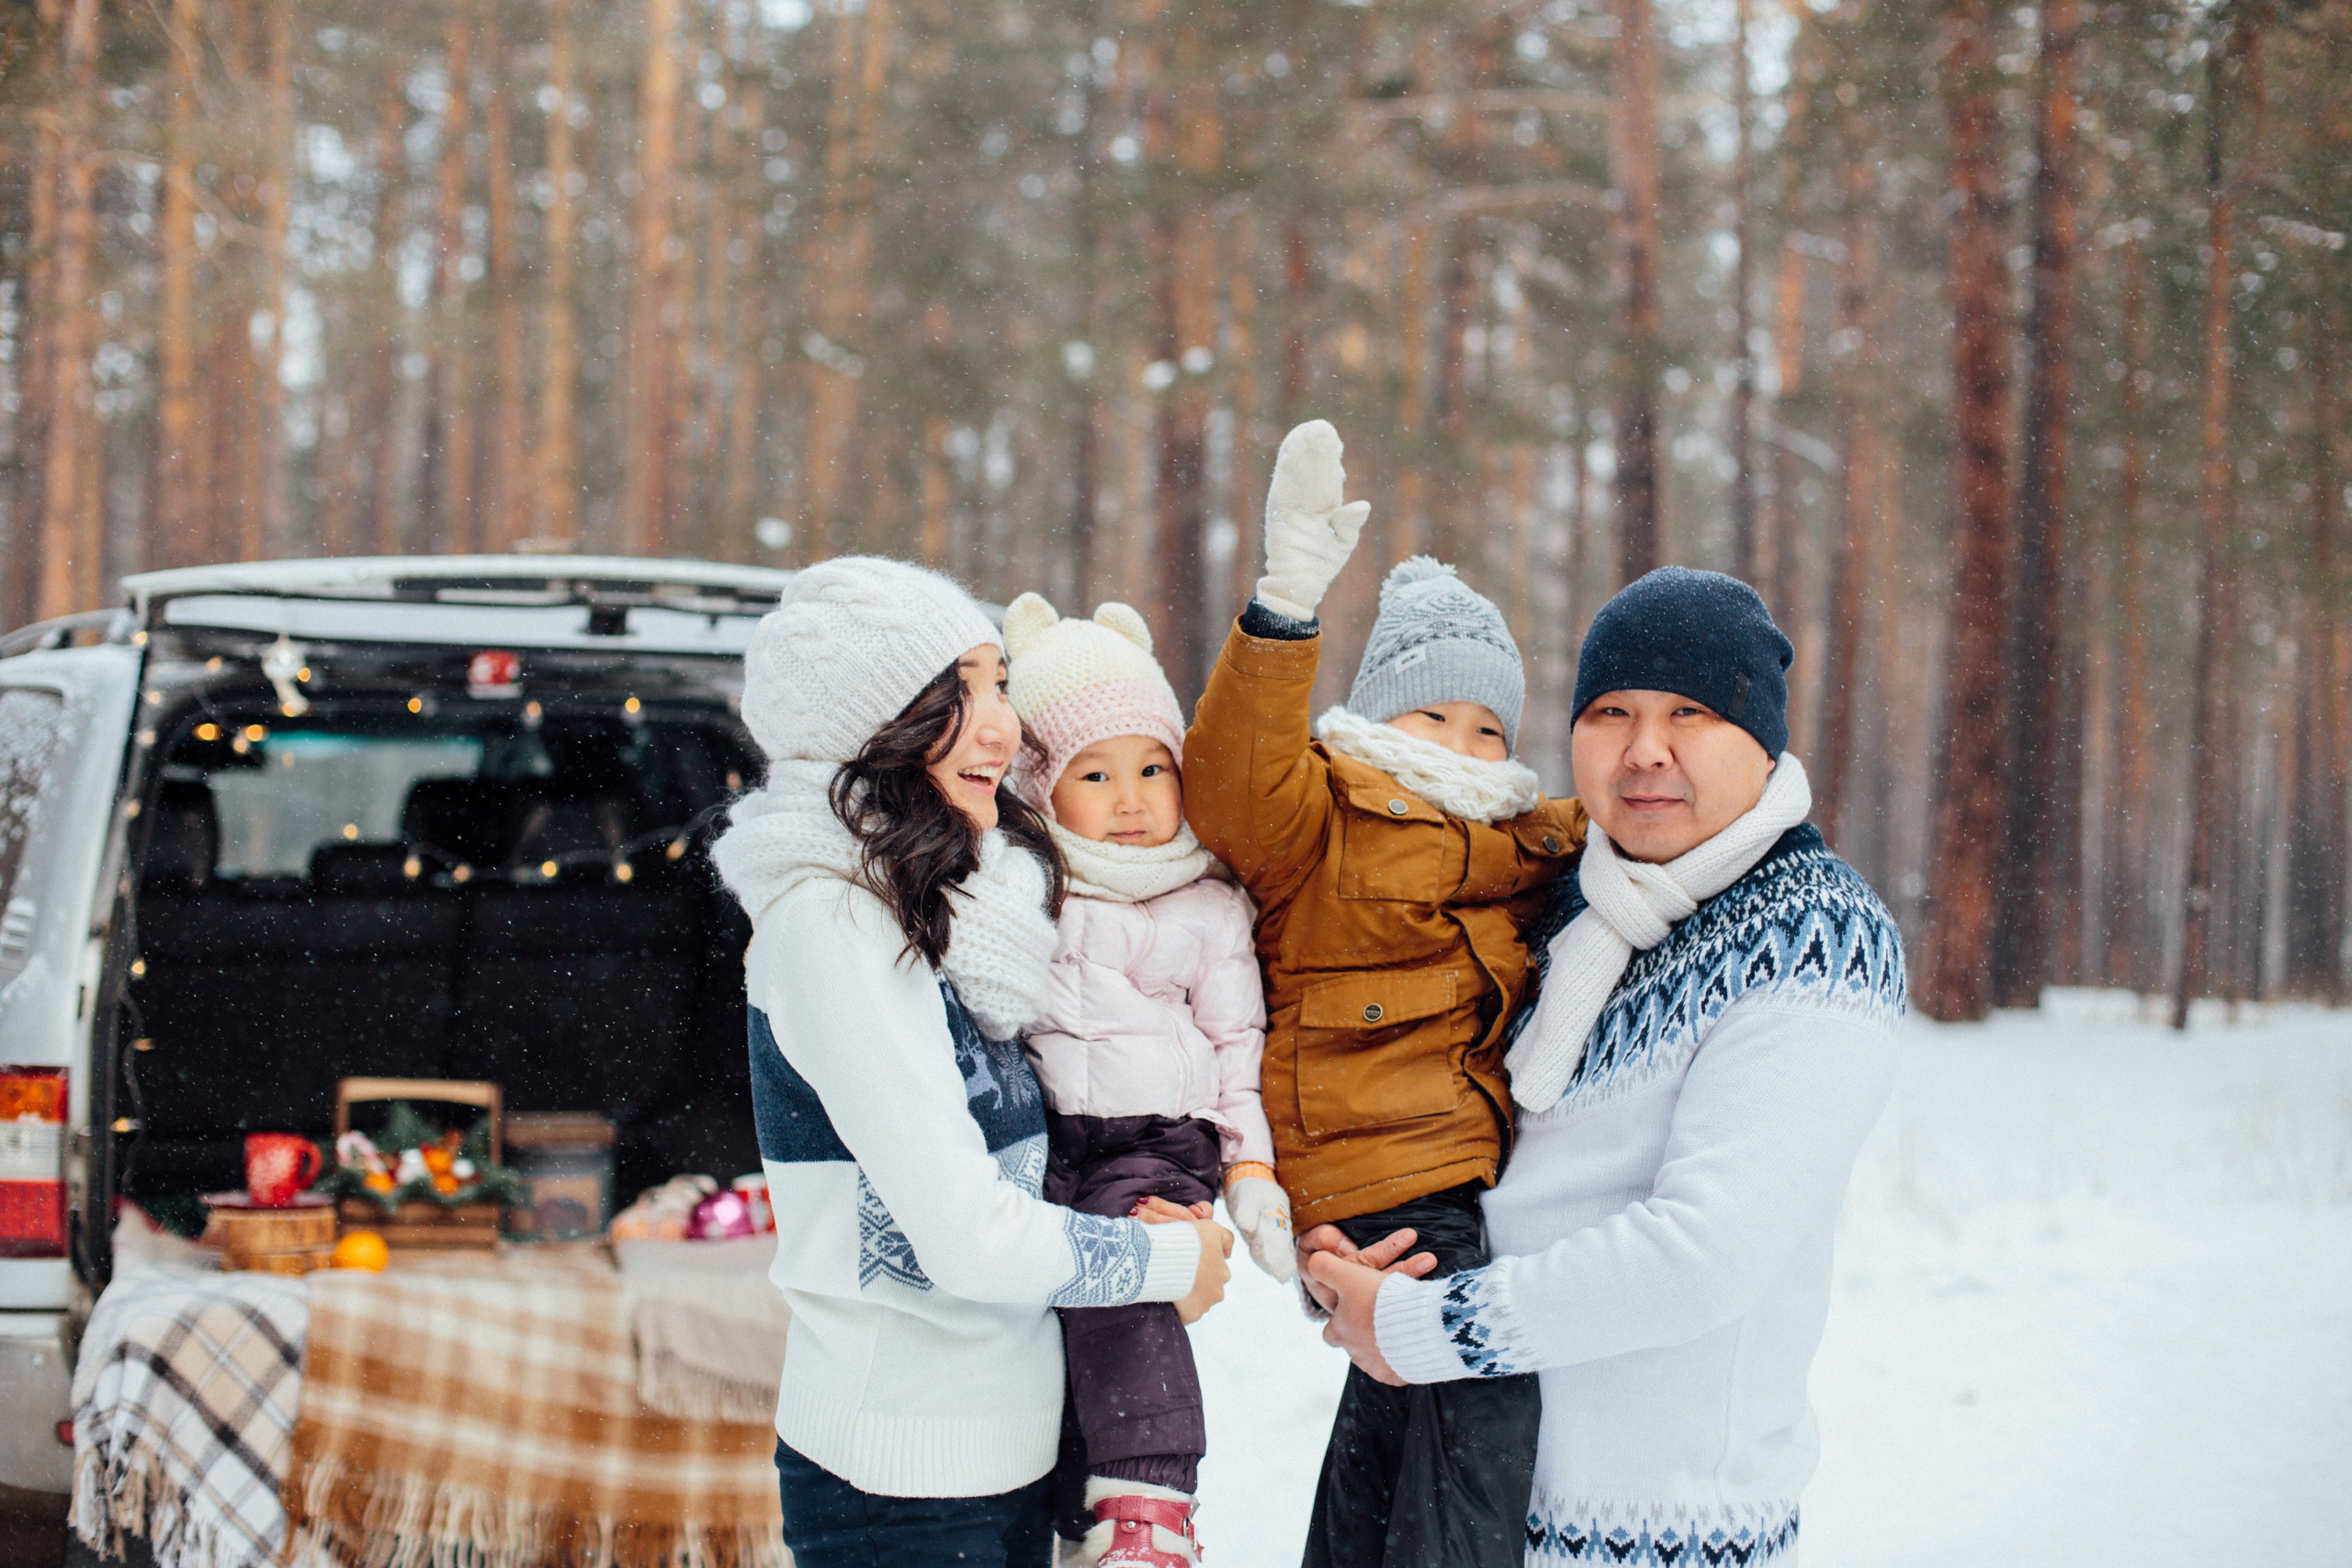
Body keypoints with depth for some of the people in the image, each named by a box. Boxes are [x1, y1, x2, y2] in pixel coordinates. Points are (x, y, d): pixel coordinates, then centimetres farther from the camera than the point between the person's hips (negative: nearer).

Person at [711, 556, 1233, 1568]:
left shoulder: (957, 907, 8)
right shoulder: (830, 921, -18)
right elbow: (970, 1239, -22)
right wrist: (1173, 1261, -8)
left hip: (1013, 1448, 8)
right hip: (900, 1485, -8)